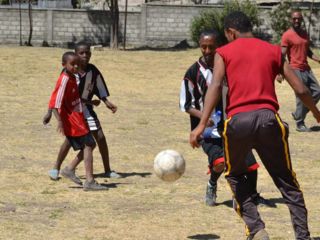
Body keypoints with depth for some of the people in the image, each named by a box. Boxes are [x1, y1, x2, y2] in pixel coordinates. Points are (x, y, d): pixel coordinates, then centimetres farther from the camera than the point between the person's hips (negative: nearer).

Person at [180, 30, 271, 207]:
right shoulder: (193, 72, -9)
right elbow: (185, 105, -5)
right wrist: (203, 116, -22)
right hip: (208, 128, -4)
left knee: (250, 163, 0)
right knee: (219, 162, -27)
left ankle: (253, 196, 27)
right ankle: (212, 186, 6)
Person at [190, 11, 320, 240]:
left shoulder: (224, 53, 12)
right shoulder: (274, 51, 18)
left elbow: (215, 86, -5)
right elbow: (301, 90, 14)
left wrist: (202, 124, -12)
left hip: (238, 120, -1)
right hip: (268, 118, 1)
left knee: (235, 175, 23)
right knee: (287, 182, 14)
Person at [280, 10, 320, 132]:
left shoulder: (305, 34, 13)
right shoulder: (287, 35, -9)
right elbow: (282, 55, -14)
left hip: (306, 68, 8)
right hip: (295, 69, -8)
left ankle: (298, 114, 17)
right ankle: (300, 124, 4)